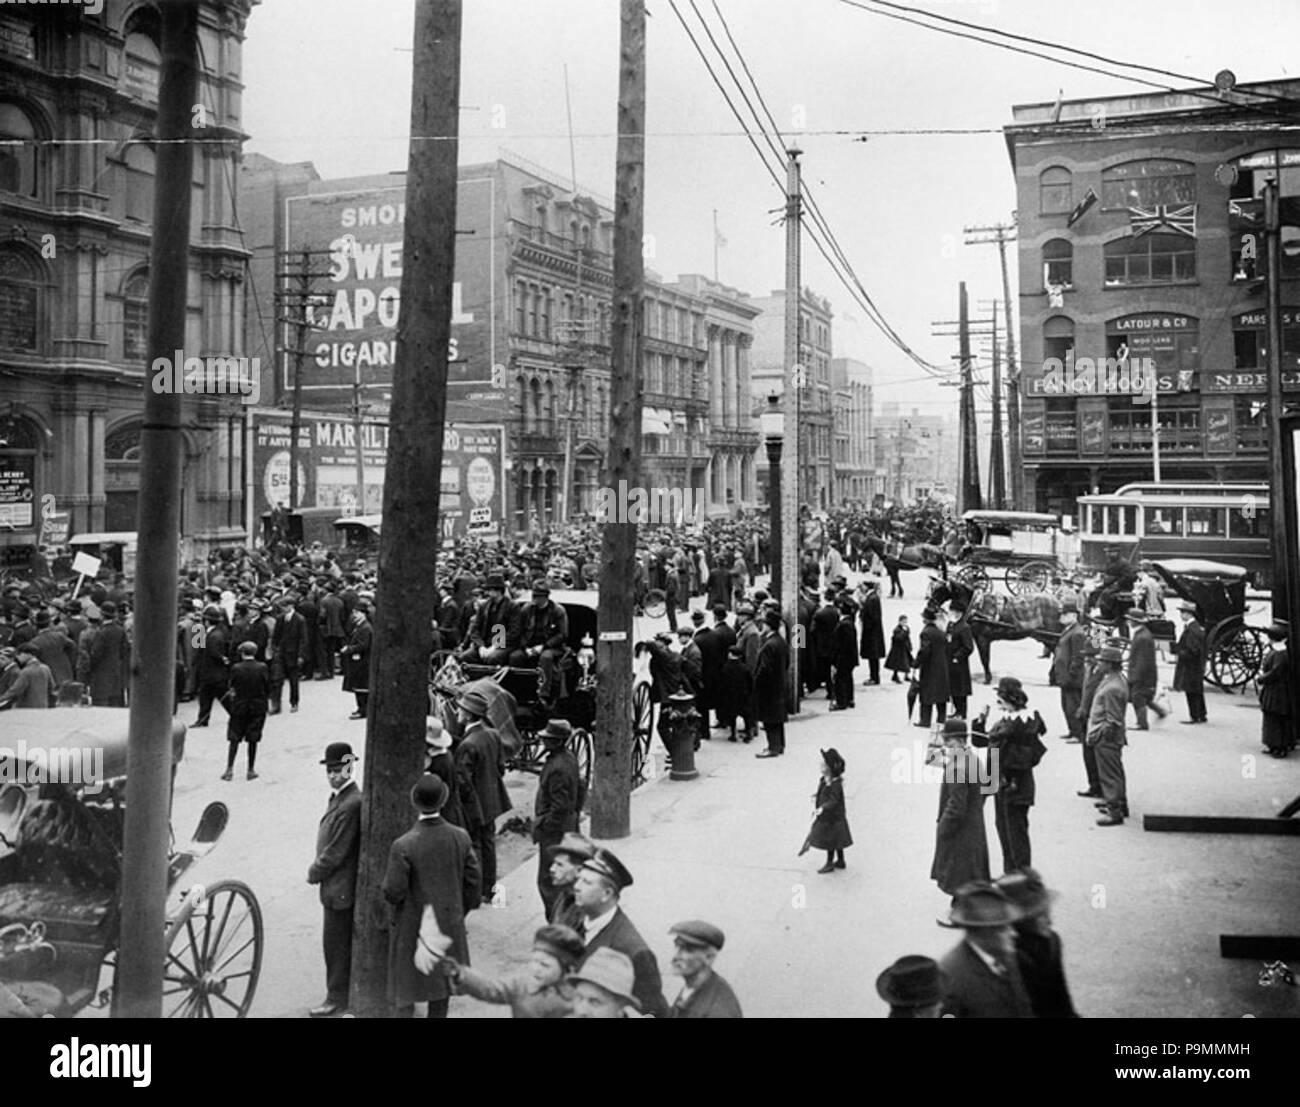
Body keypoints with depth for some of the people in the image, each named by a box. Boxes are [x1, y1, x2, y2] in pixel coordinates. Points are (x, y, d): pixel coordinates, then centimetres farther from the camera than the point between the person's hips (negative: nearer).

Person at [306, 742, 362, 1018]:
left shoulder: (351, 804, -24)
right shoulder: (339, 796, 7)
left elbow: (337, 851, -21)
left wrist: (314, 873, -9)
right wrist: (318, 870, 8)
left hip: (341, 886, -9)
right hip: (337, 884, 9)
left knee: (336, 941, 2)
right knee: (345, 940, 19)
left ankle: (338, 998, 14)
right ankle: (347, 989, 31)